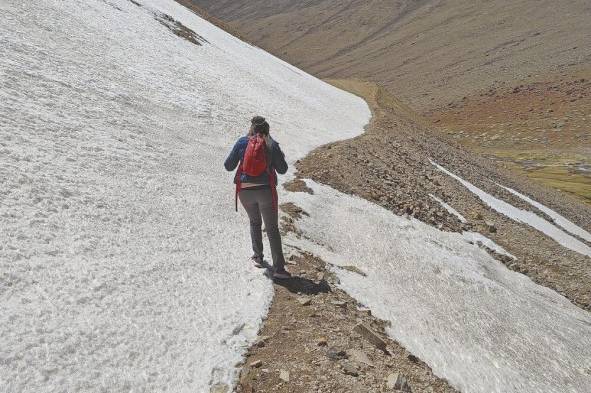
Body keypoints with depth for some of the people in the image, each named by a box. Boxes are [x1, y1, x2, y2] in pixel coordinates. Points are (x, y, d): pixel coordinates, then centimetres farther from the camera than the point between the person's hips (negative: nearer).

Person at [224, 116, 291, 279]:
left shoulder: (242, 142, -2)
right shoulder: (272, 145, -3)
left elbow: (228, 166, 2)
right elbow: (282, 170, 2)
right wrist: (280, 157, 20)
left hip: (245, 191, 2)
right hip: (266, 191, -1)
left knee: (255, 222, 26)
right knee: (272, 229, 5)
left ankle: (258, 257, 29)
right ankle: (278, 268, 2)